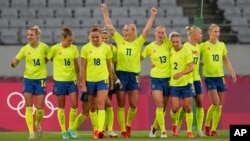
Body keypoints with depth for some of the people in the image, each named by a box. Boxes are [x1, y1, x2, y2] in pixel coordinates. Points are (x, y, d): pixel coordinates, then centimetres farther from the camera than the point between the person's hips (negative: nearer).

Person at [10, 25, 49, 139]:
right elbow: (15, 61, -4)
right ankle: (31, 132, -2)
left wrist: (43, 63, -3)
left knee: (40, 108, 0)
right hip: (28, 79, 1)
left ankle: (38, 124, 31)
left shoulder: (44, 47, -7)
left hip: (40, 79, -1)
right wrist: (13, 63, -26)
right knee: (28, 108, -5)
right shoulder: (25, 49, -5)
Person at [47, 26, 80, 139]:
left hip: (72, 80, 3)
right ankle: (63, 131, 10)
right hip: (59, 80, -3)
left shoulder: (74, 48, 1)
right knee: (61, 107, 3)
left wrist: (78, 77, 7)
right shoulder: (55, 48, -8)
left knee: (74, 104, -4)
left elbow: (76, 64, 8)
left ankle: (71, 128, 11)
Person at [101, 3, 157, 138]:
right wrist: (104, 11, -1)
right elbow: (109, 26, 3)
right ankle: (123, 130, 7)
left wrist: (152, 16, -11)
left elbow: (147, 29, -4)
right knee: (121, 105, 1)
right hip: (121, 74, 0)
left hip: (134, 75, 0)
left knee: (133, 105, -2)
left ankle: (128, 125, 23)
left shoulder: (138, 43, 4)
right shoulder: (120, 40, 4)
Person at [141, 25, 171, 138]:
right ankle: (163, 131, -12)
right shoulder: (150, 47, -1)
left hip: (168, 77, 2)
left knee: (164, 106, 10)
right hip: (156, 78, -2)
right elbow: (140, 58, 9)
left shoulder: (168, 44, -1)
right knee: (160, 104, -15)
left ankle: (155, 126, 31)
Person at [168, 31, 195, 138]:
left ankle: (189, 131, 10)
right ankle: (174, 125, 22)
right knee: (175, 107, -5)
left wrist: (181, 73, -31)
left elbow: (191, 67, -17)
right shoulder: (170, 51, 2)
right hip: (174, 84, 2)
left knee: (188, 108, -1)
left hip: (186, 83, -2)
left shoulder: (187, 51, -10)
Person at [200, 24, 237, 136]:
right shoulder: (204, 46, -4)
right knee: (215, 103, -15)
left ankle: (214, 129, 10)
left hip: (220, 77, 4)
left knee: (219, 105, 2)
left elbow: (226, 61, 14)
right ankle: (207, 126, 4)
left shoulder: (222, 45, 7)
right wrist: (203, 63, -11)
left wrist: (232, 72, 6)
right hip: (209, 77, -4)